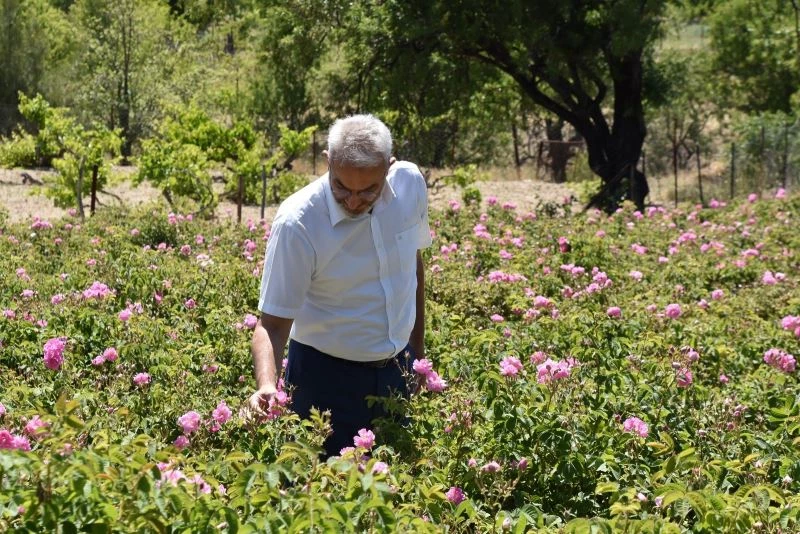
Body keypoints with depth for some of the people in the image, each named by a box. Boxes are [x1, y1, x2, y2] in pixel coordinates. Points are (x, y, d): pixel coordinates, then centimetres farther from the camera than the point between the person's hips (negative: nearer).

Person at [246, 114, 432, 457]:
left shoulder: (410, 183, -9)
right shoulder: (296, 223, -24)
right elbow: (273, 323, -22)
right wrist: (267, 386, -40)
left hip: (398, 370, 5)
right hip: (327, 378, -5)